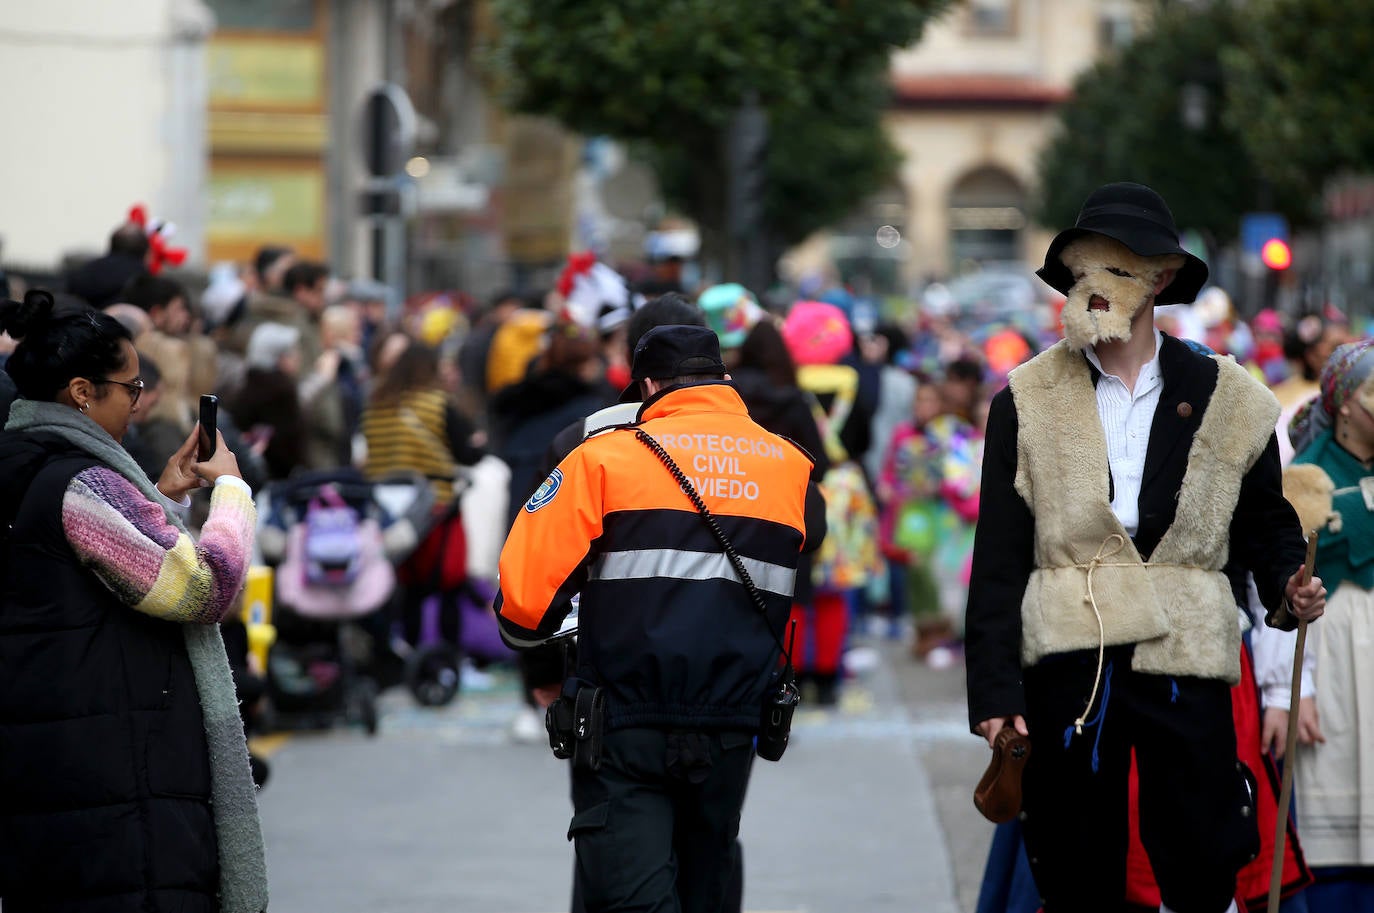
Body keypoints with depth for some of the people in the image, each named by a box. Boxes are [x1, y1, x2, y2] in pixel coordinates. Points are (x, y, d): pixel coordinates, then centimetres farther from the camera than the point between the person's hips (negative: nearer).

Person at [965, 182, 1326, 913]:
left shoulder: (1225, 400, 6)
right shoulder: (1027, 403, 4)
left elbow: (1263, 520, 17)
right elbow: (997, 564, 1)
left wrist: (1287, 586, -6)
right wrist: (994, 692, -7)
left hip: (1184, 661, 0)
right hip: (1066, 663, 0)